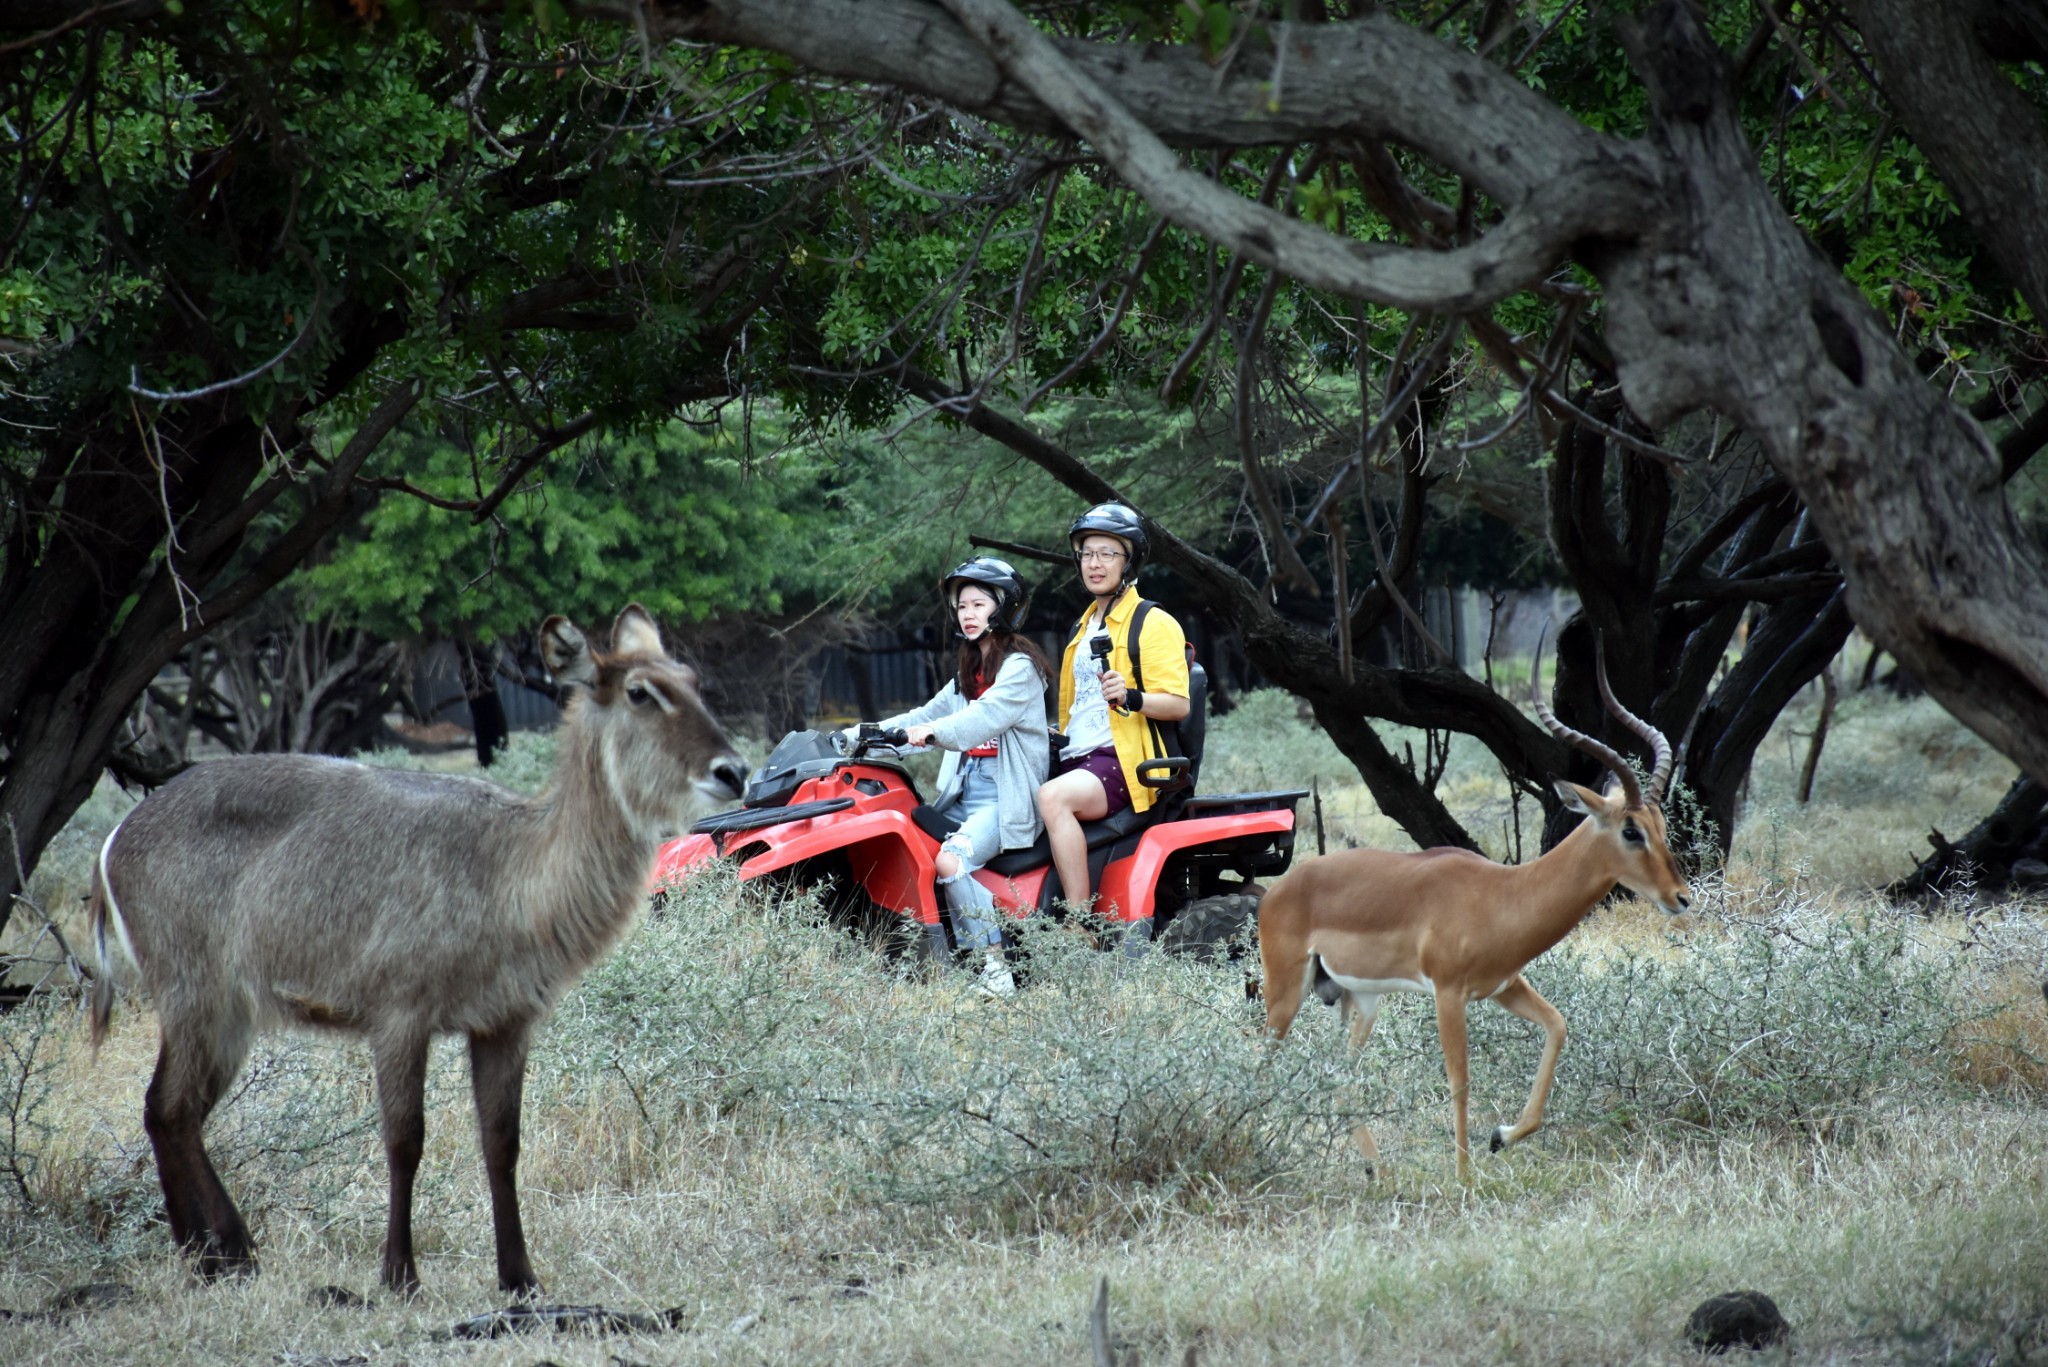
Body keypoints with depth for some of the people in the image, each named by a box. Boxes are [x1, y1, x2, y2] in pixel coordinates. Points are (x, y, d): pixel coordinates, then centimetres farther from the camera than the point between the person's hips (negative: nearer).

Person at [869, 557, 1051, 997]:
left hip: (1007, 797, -9)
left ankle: (996, 972, -31)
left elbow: (986, 717, -20)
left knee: (950, 860, -32)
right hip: (963, 793, 9)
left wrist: (932, 732, -34)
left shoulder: (1019, 667, -5)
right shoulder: (968, 672, 22)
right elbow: (928, 715, 21)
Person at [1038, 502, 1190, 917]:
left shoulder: (1154, 624, -2)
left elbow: (1178, 704, -11)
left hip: (1124, 762, -9)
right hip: (1076, 758, 9)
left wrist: (1130, 697, -28)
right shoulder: (1085, 628, 25)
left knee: (1053, 797, -35)